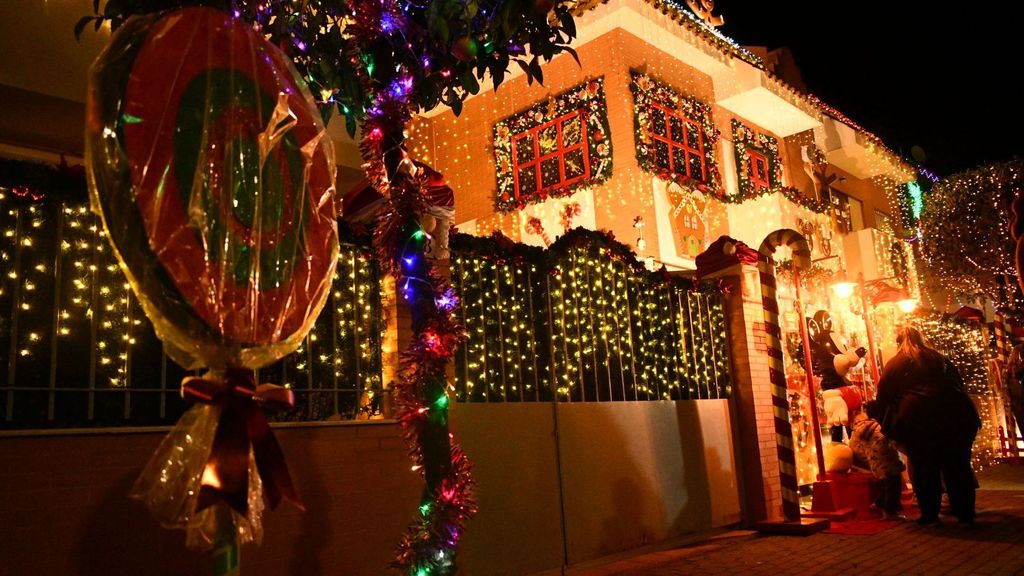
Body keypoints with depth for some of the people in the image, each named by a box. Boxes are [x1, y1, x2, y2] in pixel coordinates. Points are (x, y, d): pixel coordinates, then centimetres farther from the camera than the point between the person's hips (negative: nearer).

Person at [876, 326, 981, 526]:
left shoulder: (896, 363, 9)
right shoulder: (940, 358, 21)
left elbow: (883, 395, 8)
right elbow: (958, 384, 26)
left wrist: (887, 423, 20)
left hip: (918, 418, -4)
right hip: (956, 415, 4)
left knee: (924, 468, 4)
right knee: (958, 466, 11)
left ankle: (930, 514, 6)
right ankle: (965, 513, 15)